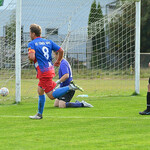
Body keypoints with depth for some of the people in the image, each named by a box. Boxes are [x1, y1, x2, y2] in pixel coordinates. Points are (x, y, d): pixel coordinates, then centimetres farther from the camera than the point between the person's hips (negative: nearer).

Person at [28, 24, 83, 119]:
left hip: (43, 72, -8)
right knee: (40, 91, 19)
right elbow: (61, 51, 9)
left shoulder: (32, 44, -8)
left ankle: (70, 87, -20)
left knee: (52, 95, -7)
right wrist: (58, 61, 24)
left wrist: (31, 60, 1)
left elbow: (32, 57, -23)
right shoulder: (48, 42, 12)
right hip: (50, 69, 8)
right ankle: (39, 114, 22)